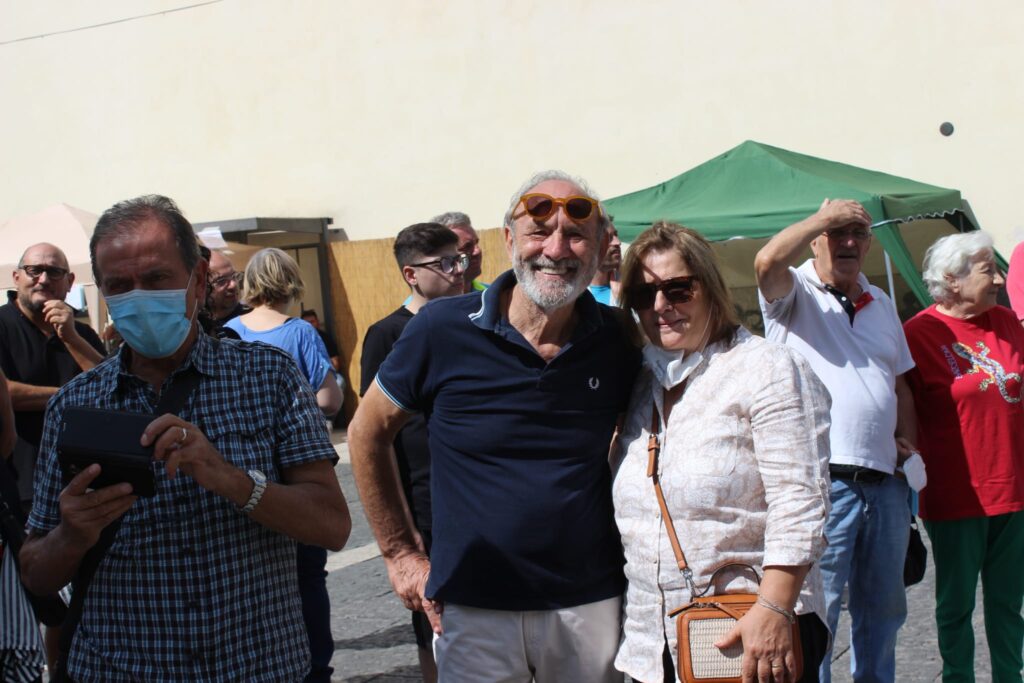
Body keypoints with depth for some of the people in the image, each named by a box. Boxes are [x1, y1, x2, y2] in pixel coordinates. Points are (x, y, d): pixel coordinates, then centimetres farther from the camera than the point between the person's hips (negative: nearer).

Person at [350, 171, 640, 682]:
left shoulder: (620, 342, -3)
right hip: (473, 606, -2)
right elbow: (367, 433, 1)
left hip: (590, 603, 2)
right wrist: (401, 554, 1)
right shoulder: (442, 329, -9)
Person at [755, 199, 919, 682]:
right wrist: (825, 215, -13)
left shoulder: (880, 303, 19)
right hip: (823, 480, -7)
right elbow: (767, 262, -25)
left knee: (884, 610, 17)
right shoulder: (795, 292, -1)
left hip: (885, 481, 7)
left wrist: (908, 444, 11)